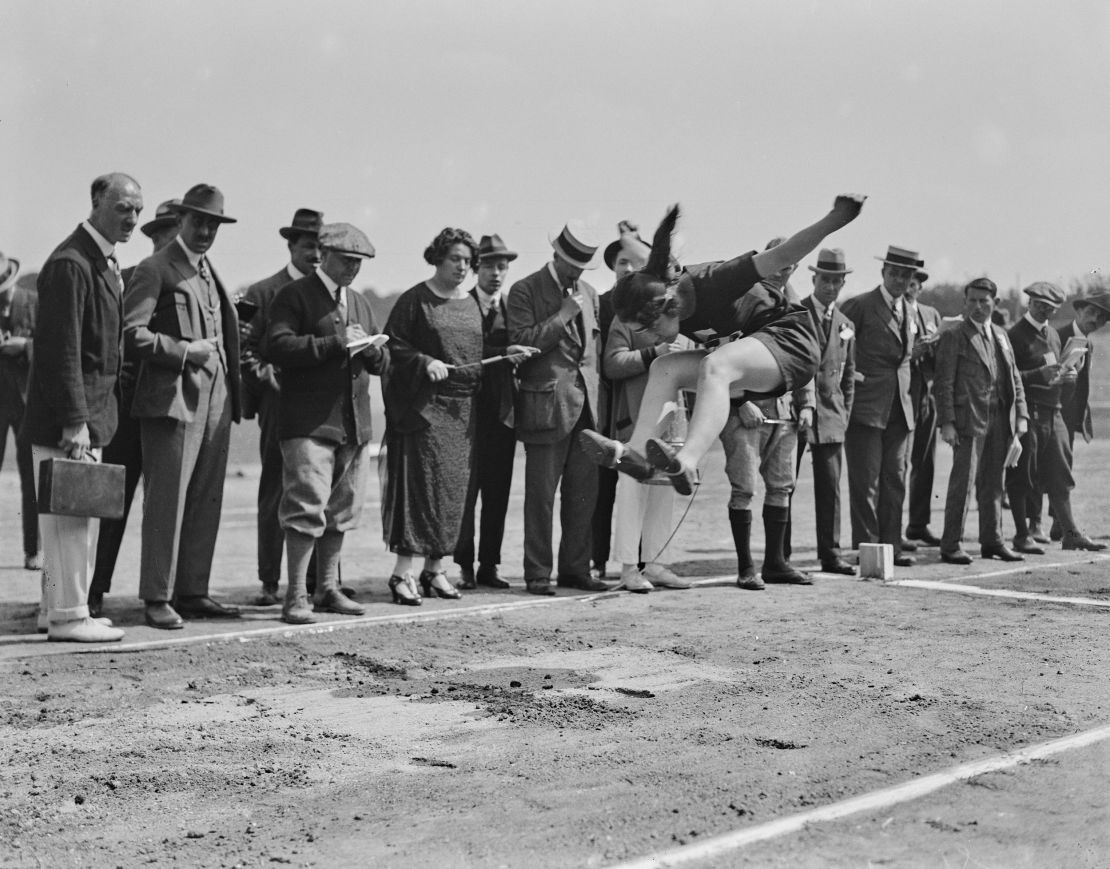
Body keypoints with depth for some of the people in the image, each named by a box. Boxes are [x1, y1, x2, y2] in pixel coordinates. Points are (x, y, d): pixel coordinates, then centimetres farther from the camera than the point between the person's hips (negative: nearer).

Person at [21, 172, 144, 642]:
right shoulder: (71, 263, -16)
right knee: (69, 513, -5)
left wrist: (90, 416, 17)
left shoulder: (105, 261, 16)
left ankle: (67, 608, 25)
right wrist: (74, 422, -23)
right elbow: (62, 349, -21)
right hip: (67, 413, -10)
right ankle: (67, 617, 2)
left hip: (90, 410, 10)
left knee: (82, 514, 15)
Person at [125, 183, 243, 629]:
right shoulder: (154, 270, -4)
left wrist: (230, 364, 13)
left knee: (206, 502, 10)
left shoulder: (210, 272, 21)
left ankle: (192, 592, 17)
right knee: (167, 500, -6)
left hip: (216, 401, 8)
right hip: (173, 399, -8)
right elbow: (131, 333, -13)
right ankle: (157, 599, 0)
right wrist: (185, 351, -16)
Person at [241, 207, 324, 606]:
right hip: (281, 407, -2)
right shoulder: (263, 293, 5)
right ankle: (270, 583, 7)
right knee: (274, 496, 1)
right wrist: (273, 377, -9)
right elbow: (246, 351, 3)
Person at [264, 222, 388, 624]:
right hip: (309, 423, -7)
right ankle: (295, 597, -7)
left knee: (342, 510, 11)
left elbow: (382, 361, 22)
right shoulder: (294, 296, -1)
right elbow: (277, 346, -15)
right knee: (306, 507, -12)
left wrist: (371, 350, -2)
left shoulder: (360, 302, 22)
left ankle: (327, 590, 22)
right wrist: (336, 343, -17)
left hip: (353, 423, 7)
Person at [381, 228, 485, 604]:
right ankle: (403, 572, -7)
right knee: (419, 483, -10)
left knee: (452, 488, 7)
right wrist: (425, 362, -19)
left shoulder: (471, 304, 15)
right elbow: (392, 344, -7)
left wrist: (506, 357, 6)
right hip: (423, 406, -6)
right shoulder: (415, 300, -3)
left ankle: (435, 568, 15)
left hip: (461, 408, 6)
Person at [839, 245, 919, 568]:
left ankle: (891, 546, 13)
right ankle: (866, 548, -1)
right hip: (866, 408, -7)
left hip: (899, 410, 7)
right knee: (866, 483, -5)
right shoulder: (859, 306, -6)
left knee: (895, 481, 7)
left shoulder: (909, 313, 16)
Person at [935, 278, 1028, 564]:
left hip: (1000, 420, 6)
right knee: (963, 483, -5)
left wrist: (1021, 414, 7)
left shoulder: (1001, 335, 16)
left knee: (993, 483, 12)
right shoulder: (953, 337, -3)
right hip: (969, 419, -6)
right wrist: (946, 422, -15)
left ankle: (992, 541, 20)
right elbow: (943, 383, -7)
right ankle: (951, 545, 0)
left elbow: (1015, 377, 16)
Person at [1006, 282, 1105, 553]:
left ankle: (1070, 533, 12)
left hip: (1052, 412, 7)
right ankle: (1022, 536, 5)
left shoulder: (1053, 334, 18)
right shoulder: (1015, 334, -6)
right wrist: (1041, 374, -23)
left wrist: (1065, 377, 4)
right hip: (1026, 412, -7)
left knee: (1059, 475, 8)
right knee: (1022, 477, -1)